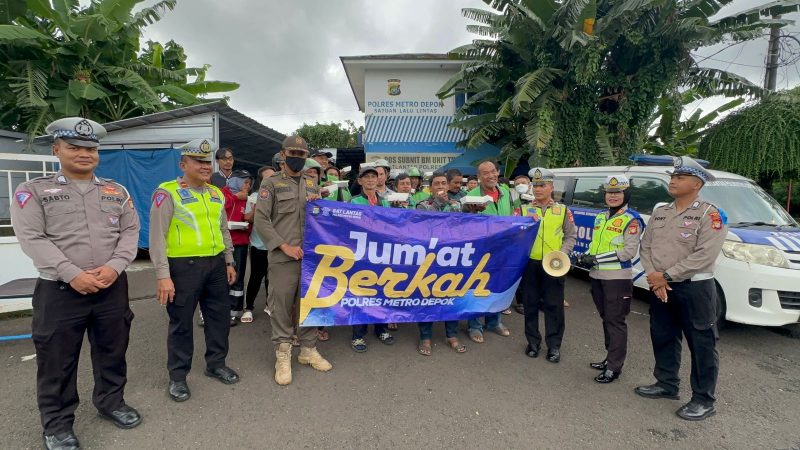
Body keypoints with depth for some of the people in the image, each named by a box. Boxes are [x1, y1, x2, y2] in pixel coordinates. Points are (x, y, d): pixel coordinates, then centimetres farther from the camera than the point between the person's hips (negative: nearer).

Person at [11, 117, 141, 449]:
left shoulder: (117, 191, 9)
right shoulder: (33, 191, 1)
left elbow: (130, 231, 3)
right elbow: (32, 238, -9)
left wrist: (114, 266, -13)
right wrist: (72, 274, -18)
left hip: (113, 287, 3)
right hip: (59, 290, -2)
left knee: (113, 351, 15)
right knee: (57, 361, 9)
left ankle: (111, 402, 36)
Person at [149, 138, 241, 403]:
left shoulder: (216, 193, 12)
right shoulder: (168, 192, -7)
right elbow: (157, 236, -11)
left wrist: (229, 262, 17)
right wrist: (163, 275, -16)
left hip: (216, 264, 6)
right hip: (183, 266, -6)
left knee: (220, 317, 14)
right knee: (181, 323, 7)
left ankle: (216, 364, 33)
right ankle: (178, 376, 24)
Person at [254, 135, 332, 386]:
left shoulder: (313, 186, 16)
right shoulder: (271, 184, 2)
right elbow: (261, 220, -6)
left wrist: (319, 204, -2)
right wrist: (285, 246, -14)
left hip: (312, 256, 4)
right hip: (283, 258, -4)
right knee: (281, 307, 1)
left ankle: (308, 350, 26)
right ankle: (283, 356, 15)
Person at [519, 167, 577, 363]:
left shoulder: (563, 210, 3)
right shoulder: (524, 210, 4)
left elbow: (571, 235, 7)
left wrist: (562, 253, -7)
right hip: (530, 263, 1)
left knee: (554, 306, 6)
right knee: (530, 304, 10)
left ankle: (554, 345, 19)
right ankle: (533, 341, 24)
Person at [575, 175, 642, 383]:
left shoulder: (631, 219, -8)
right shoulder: (600, 217, 14)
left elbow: (629, 251, -16)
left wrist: (597, 259, -19)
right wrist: (587, 256, 0)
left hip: (618, 278, -7)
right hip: (598, 276, 8)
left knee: (616, 322, -1)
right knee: (606, 319, 16)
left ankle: (614, 367, 7)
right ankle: (611, 358, 30)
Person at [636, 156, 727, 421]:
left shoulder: (711, 215, -10)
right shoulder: (659, 213, 9)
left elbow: (705, 255, -20)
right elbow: (645, 247, 6)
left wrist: (666, 275, -18)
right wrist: (653, 276, -10)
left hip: (695, 288, -6)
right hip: (660, 289, 6)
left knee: (701, 345, 4)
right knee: (663, 338, 16)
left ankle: (704, 400, 19)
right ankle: (667, 385, 32)